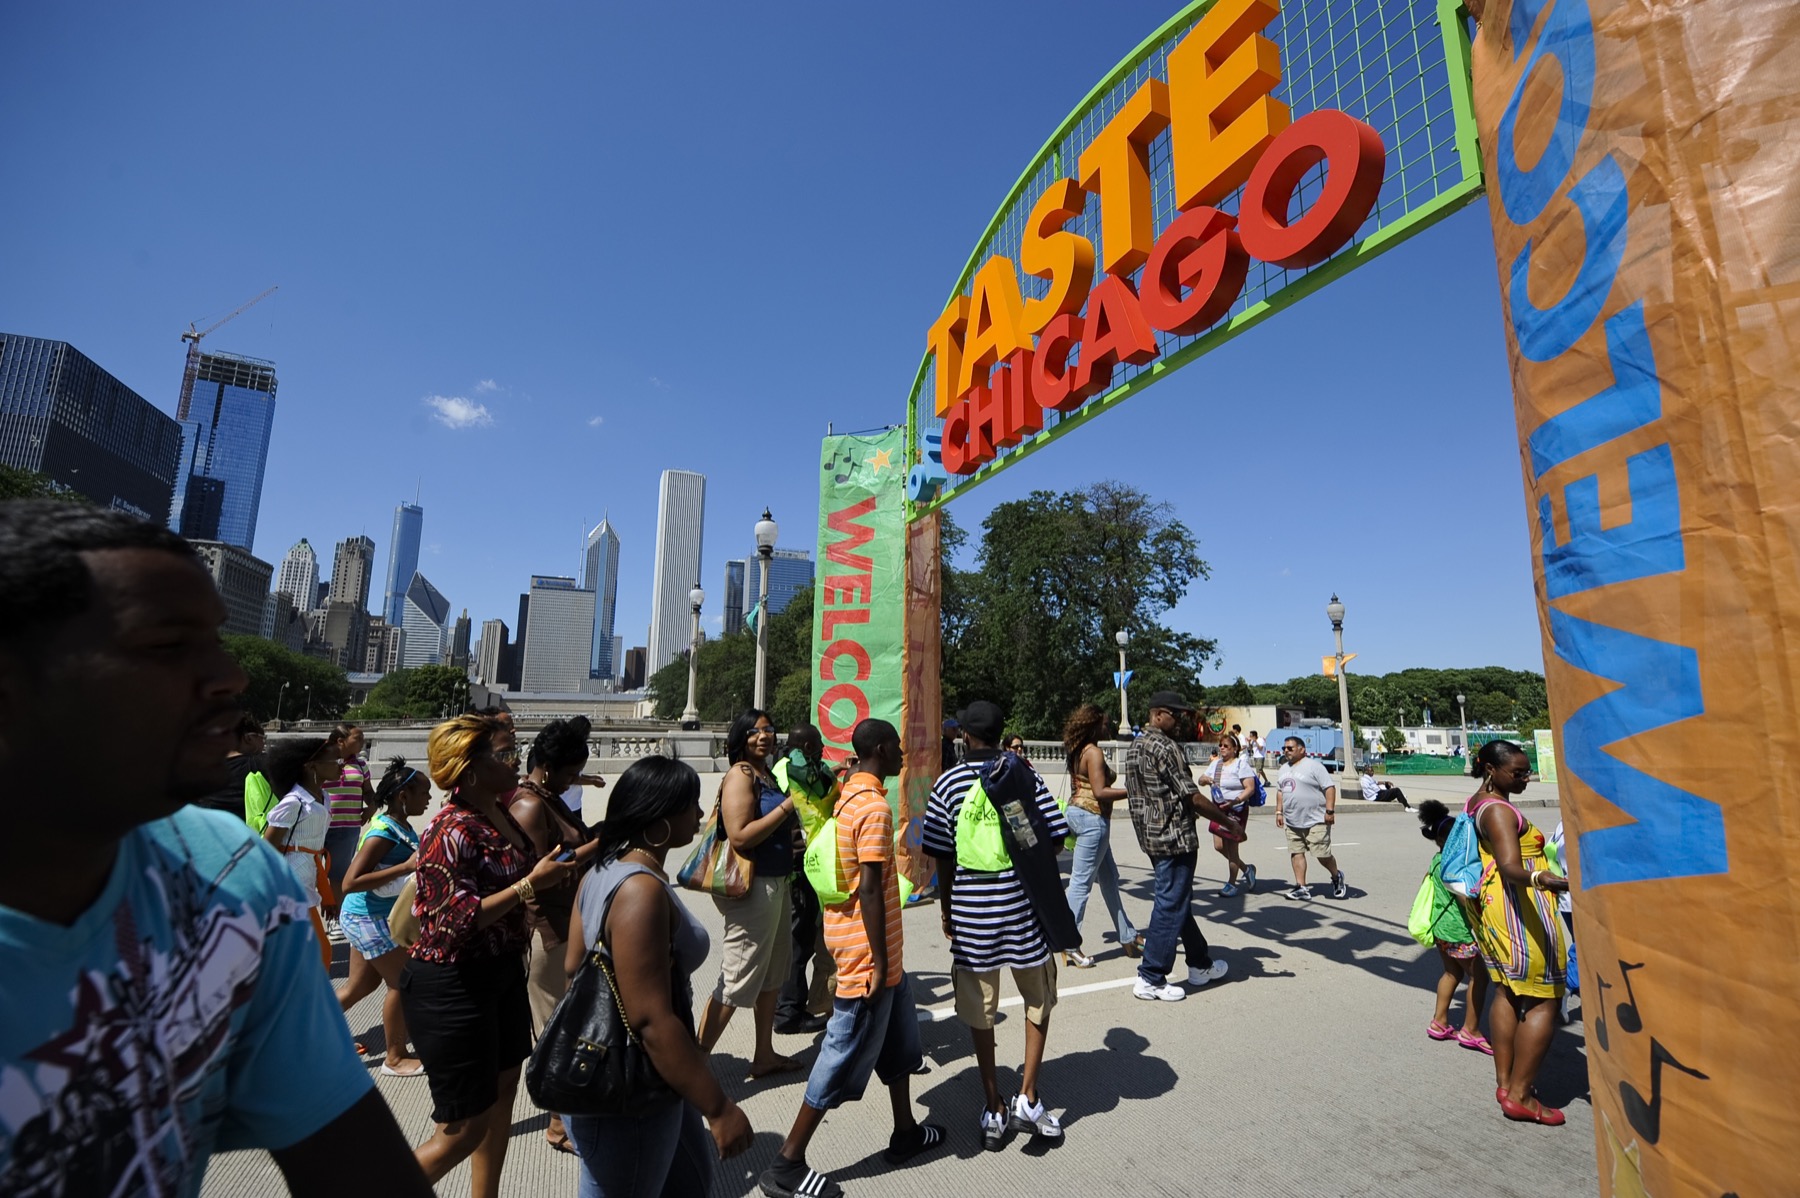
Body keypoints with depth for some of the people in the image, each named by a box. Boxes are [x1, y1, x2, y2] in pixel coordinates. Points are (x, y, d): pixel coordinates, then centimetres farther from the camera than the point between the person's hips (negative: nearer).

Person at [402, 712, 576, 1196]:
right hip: (452, 987, -9)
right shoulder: (450, 831, -23)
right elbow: (455, 921, -26)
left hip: (502, 973, 9)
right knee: (464, 1129, 3)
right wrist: (529, 885, -26)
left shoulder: (501, 814, 3)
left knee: (504, 1089, 22)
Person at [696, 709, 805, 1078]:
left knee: (772, 972, 20)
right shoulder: (740, 776, -17)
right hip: (751, 887, -10)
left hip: (775, 883, 10)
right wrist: (787, 806, -23)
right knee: (737, 979, 0)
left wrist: (793, 833, 2)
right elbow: (740, 836, -27)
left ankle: (764, 1055, 36)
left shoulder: (768, 775, 10)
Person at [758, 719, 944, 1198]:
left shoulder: (850, 795, 6)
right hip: (868, 953, -10)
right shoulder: (875, 807, -23)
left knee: (897, 1037, 22)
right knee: (847, 1055, 3)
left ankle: (905, 1132, 39)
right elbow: (870, 889, -25)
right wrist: (878, 962, -19)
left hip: (880, 951, 10)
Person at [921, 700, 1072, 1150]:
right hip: (1023, 903, 1)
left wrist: (947, 910, 9)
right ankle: (1028, 1098, 21)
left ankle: (994, 1110, 25)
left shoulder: (949, 782, -5)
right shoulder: (1024, 773, -4)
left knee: (979, 1010, 15)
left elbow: (942, 857, -4)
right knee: (1038, 999, 22)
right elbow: (1053, 836, -4)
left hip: (971, 908, 0)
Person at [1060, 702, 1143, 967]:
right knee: (1081, 882, -3)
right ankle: (1070, 946, 4)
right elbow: (1100, 792, -23)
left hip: (1078, 813, 10)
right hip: (1092, 818, -10)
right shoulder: (1094, 752, -16)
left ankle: (1128, 937, 28)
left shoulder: (1078, 751, 11)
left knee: (1109, 878, 17)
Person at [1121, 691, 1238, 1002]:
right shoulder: (1165, 747, -18)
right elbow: (1192, 797, -18)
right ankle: (1150, 979, 7)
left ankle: (1201, 965, 35)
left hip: (1150, 836, 10)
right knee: (1171, 906, 0)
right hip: (1175, 837, -10)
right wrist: (1227, 820, -5)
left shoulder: (1134, 747, 11)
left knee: (1179, 901, 21)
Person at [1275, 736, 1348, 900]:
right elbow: (1280, 791, 21)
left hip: (1316, 821, -7)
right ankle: (1301, 887, 8)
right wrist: (1279, 812, 15)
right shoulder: (1283, 769, 15)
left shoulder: (1313, 766, -9)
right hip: (1291, 823, 7)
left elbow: (1329, 788, -13)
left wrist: (1330, 810, -18)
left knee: (1322, 854, -2)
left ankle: (1336, 877, 26)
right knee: (1296, 853, 3)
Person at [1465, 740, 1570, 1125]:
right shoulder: (1499, 810, -20)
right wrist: (1541, 879, -51)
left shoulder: (1477, 802, 11)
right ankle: (1520, 1096, 1)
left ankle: (1504, 1082, 22)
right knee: (1543, 1001, -3)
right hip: (1522, 907, -10)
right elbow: (1510, 867, -32)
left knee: (1509, 993, 15)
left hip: (1495, 905, 10)